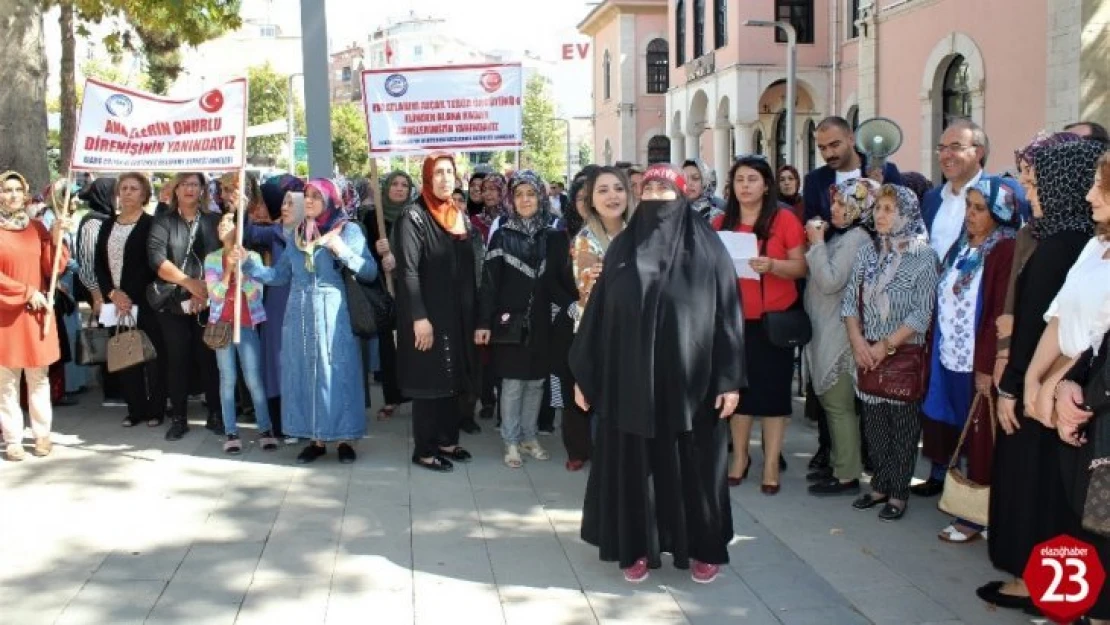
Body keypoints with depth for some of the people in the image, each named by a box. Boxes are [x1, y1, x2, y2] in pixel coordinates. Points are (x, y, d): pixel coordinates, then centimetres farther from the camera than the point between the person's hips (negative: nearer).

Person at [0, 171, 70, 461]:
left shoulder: (37, 228, 9)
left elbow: (54, 269, 4)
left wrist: (57, 237, -8)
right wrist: (25, 292, -13)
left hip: (36, 313, 3)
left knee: (38, 378, 7)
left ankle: (42, 434, 15)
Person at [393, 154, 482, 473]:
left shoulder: (462, 218, 12)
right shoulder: (413, 217, -9)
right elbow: (407, 271, -16)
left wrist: (475, 316, 9)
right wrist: (419, 318, -21)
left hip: (459, 315, 7)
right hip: (428, 315, -7)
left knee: (452, 377, 12)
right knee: (429, 379, -1)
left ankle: (447, 440, 24)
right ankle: (424, 450, 9)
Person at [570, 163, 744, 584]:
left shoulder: (706, 247, -1)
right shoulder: (622, 247, 6)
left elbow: (727, 312, -4)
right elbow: (599, 312, 6)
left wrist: (730, 379, -9)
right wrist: (584, 373, 4)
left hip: (689, 377, -2)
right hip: (631, 378, 2)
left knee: (692, 463, 7)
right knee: (636, 464, 8)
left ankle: (703, 547, 23)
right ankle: (639, 547, 22)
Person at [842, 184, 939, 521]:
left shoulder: (923, 256, -8)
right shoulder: (867, 253, 6)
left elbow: (922, 313, -13)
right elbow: (850, 300, 6)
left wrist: (886, 346, -15)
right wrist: (857, 341, -8)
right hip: (868, 354, 4)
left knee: (903, 425, 4)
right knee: (874, 423, 11)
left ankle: (898, 492, 14)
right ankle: (880, 485, 24)